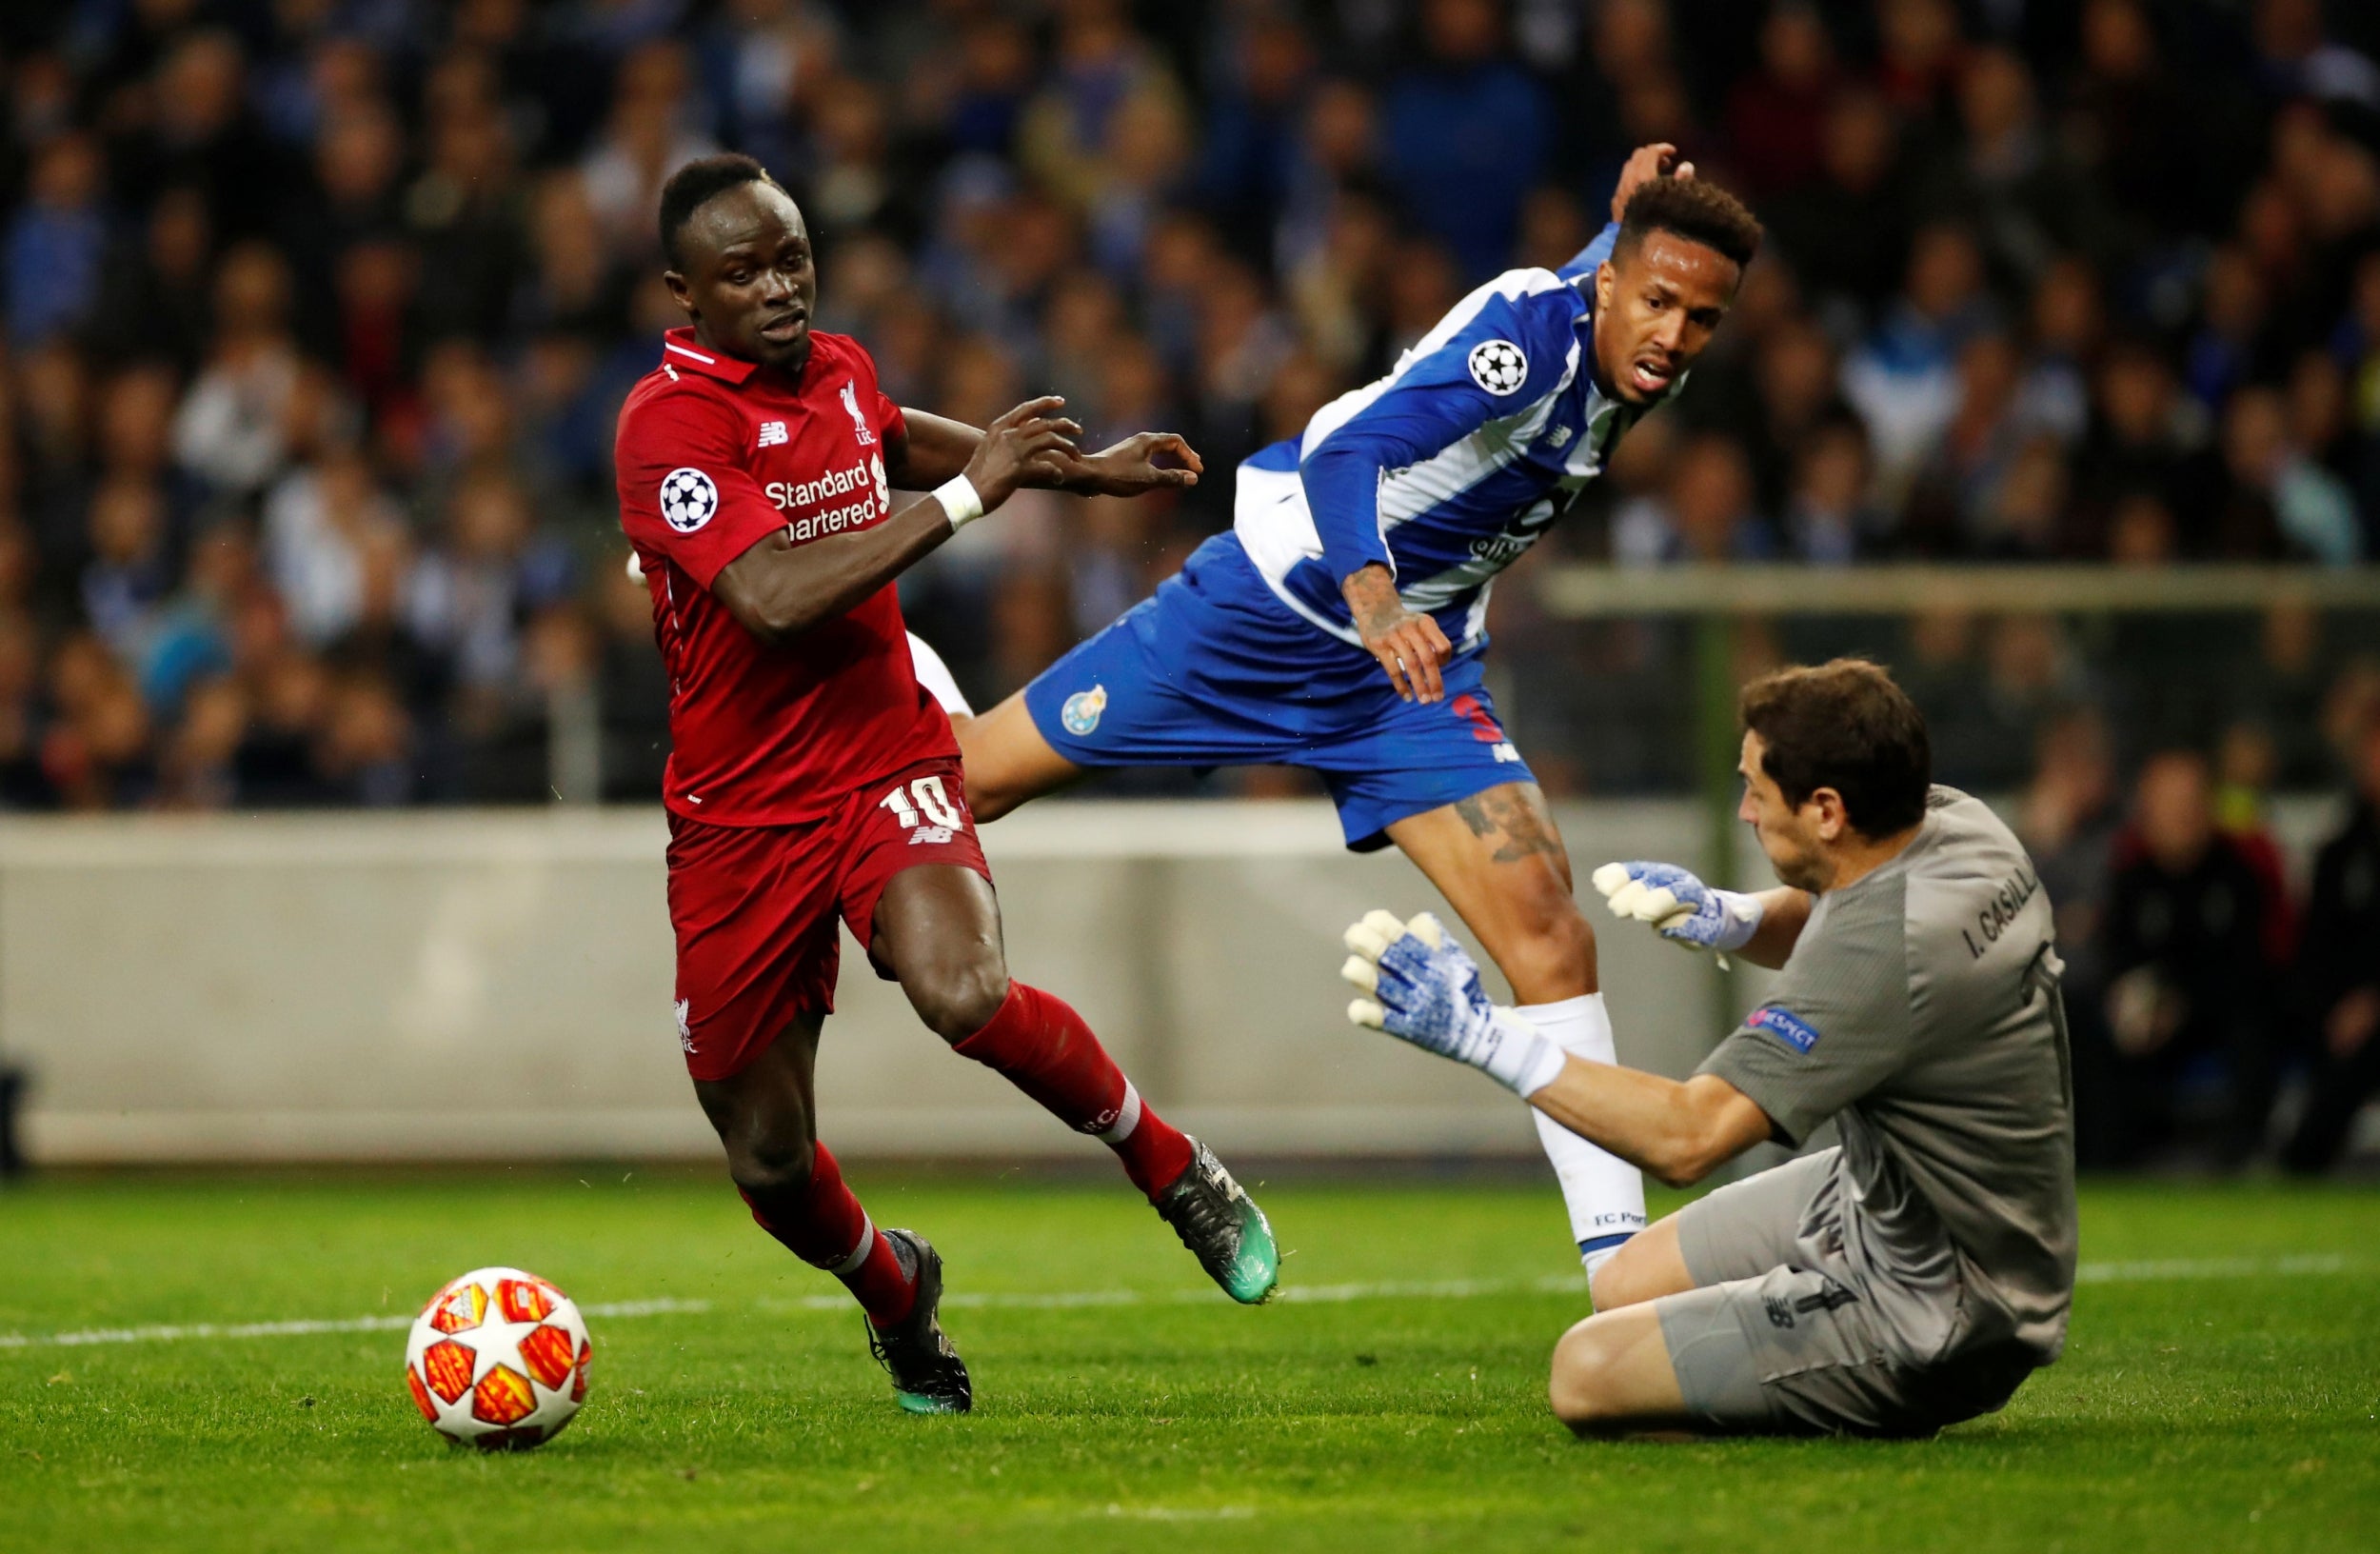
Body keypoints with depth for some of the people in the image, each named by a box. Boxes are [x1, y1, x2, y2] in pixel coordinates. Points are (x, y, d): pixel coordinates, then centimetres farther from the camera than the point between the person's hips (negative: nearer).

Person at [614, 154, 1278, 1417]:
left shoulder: (837, 368, 6)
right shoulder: (669, 420, -16)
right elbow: (773, 599, -30)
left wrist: (1082, 470, 40)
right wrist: (964, 495, -26)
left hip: (889, 769, 3)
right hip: (739, 819, -2)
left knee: (965, 992, -30)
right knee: (767, 1157, 5)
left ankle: (1175, 1170, -9)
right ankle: (893, 1292, 38)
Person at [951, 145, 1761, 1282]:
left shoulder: (1631, 372, -4)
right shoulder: (1525, 327, -26)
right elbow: (1348, 451, -40)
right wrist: (1372, 600, -57)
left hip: (1414, 672, 5)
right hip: (1271, 609, -5)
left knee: (1550, 938, -13)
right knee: (973, 779, 9)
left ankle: (1616, 1257, -11)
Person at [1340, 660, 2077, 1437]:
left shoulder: (1888, 954, -32)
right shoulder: (1952, 820, -3)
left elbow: (1687, 1137, -34)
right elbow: (1825, 918, 21)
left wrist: (1488, 1035, -30)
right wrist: (1729, 917, -2)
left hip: (1935, 1310, -10)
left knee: (1591, 1372, -15)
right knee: (1625, 1284, 18)